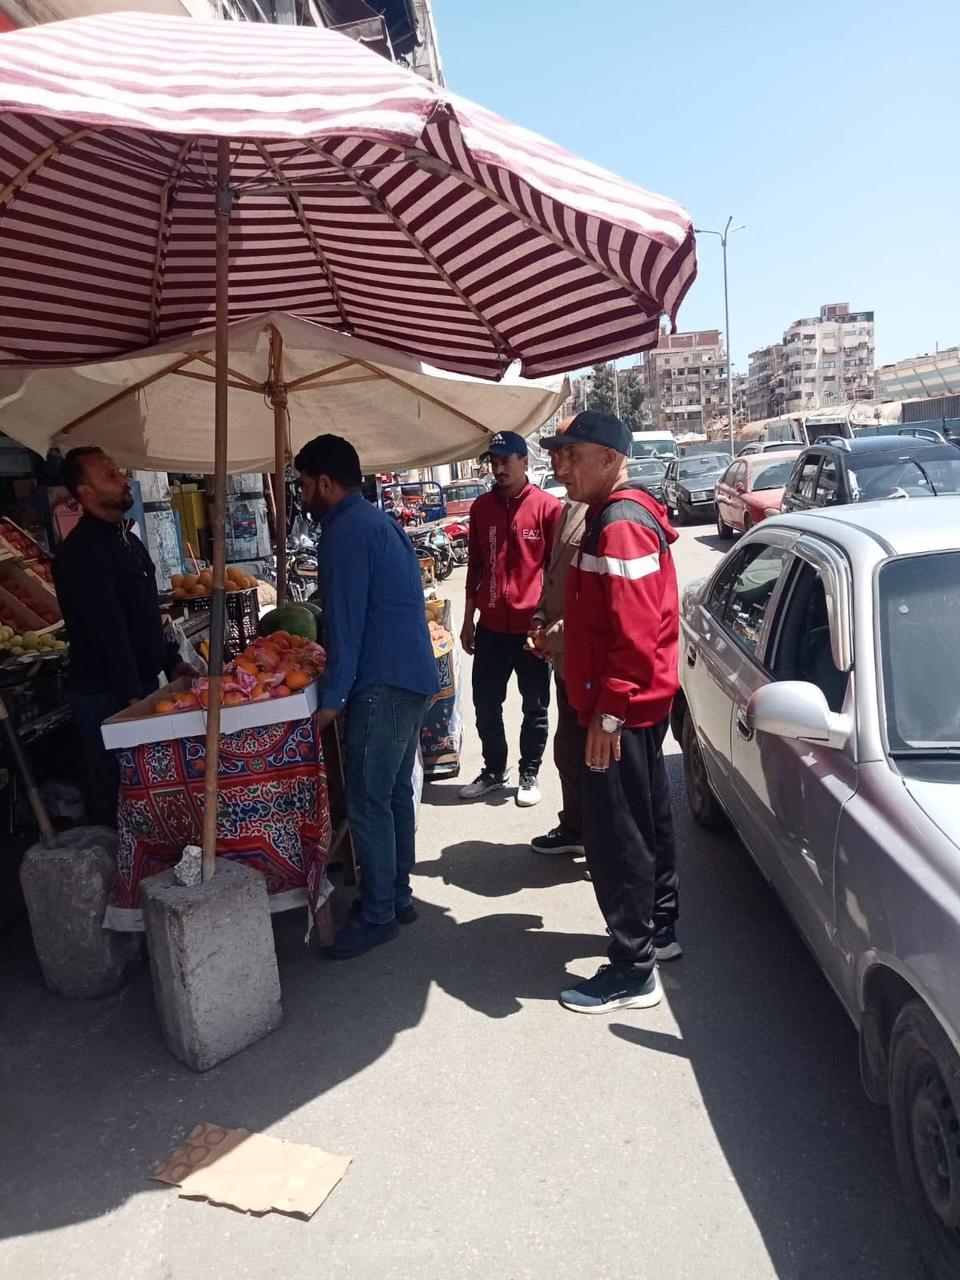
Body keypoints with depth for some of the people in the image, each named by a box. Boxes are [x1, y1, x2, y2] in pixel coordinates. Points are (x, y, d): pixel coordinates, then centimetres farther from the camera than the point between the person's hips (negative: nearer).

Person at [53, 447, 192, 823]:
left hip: (141, 684, 9)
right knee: (120, 792, 0)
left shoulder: (126, 538, 13)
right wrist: (134, 695, -25)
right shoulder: (81, 551, -18)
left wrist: (172, 662, 12)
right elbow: (107, 630, -23)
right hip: (105, 697, -9)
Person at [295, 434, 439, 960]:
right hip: (413, 677, 10)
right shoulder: (379, 522, 18)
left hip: (382, 684, -10)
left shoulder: (346, 532, -12)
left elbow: (345, 622, -17)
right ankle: (397, 896, 26)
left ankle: (377, 915, 6)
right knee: (395, 792, 16)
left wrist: (332, 698, -14)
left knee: (368, 802, -3)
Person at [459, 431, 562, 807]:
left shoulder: (548, 507, -7)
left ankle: (529, 774, 25)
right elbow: (475, 565, 12)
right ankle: (494, 770, 29)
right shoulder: (481, 507, 6)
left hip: (531, 627, -4)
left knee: (535, 706, 9)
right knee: (485, 703, 12)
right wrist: (469, 619, 11)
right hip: (491, 627, 4)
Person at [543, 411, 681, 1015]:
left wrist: (609, 712, -24)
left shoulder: (621, 525, -20)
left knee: (617, 837, -3)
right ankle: (660, 929, 35)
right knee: (647, 819, 20)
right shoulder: (621, 514, 14)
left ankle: (633, 971, 8)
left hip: (622, 710, -11)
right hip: (640, 703, 11)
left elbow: (635, 632, -26)